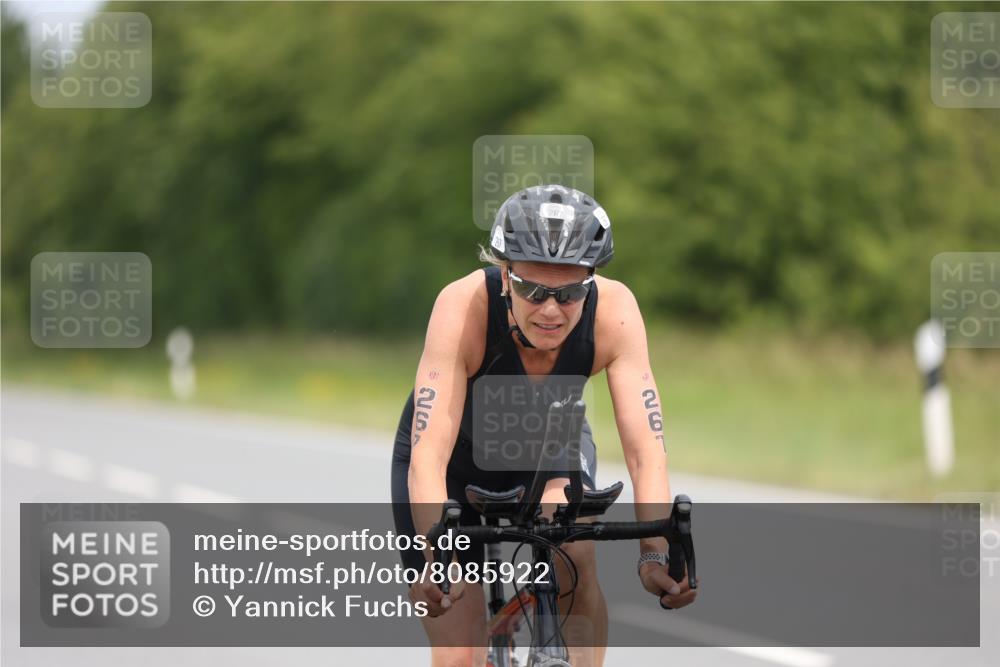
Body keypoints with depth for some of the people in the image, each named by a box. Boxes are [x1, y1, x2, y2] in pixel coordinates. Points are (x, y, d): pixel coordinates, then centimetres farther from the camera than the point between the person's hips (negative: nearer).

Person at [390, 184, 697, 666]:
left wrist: (655, 555, -49)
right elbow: (428, 457, -42)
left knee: (574, 555, -31)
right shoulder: (464, 306, -37)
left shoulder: (613, 311, -30)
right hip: (458, 460, -1)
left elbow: (645, 450, -34)